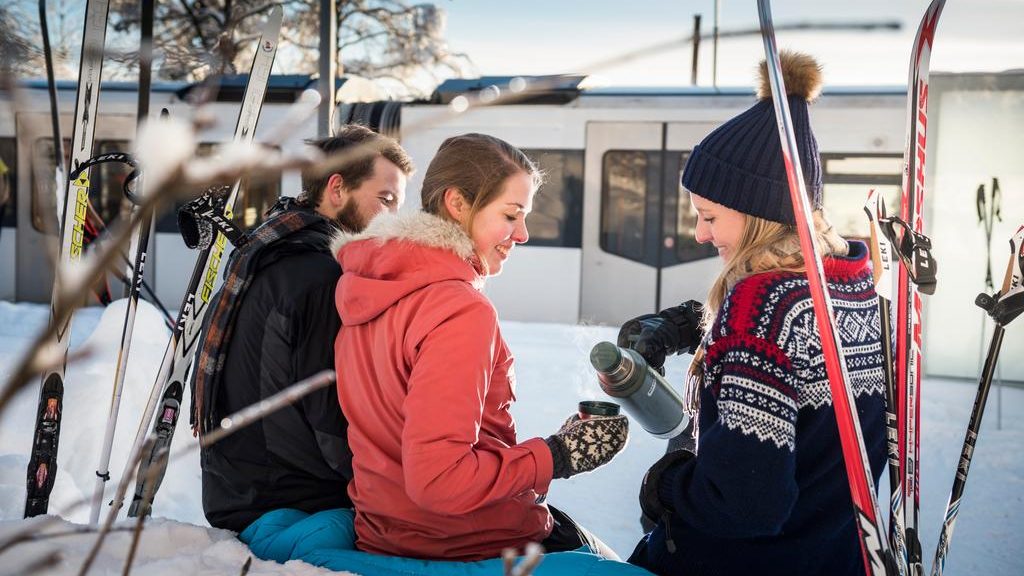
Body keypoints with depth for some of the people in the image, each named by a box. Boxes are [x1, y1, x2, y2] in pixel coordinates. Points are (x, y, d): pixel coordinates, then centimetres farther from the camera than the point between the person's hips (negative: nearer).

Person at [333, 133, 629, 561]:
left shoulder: (363, 284, 3)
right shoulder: (461, 310, -24)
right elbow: (438, 479, -29)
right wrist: (558, 455, -19)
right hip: (476, 549, -8)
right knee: (620, 568, 16)